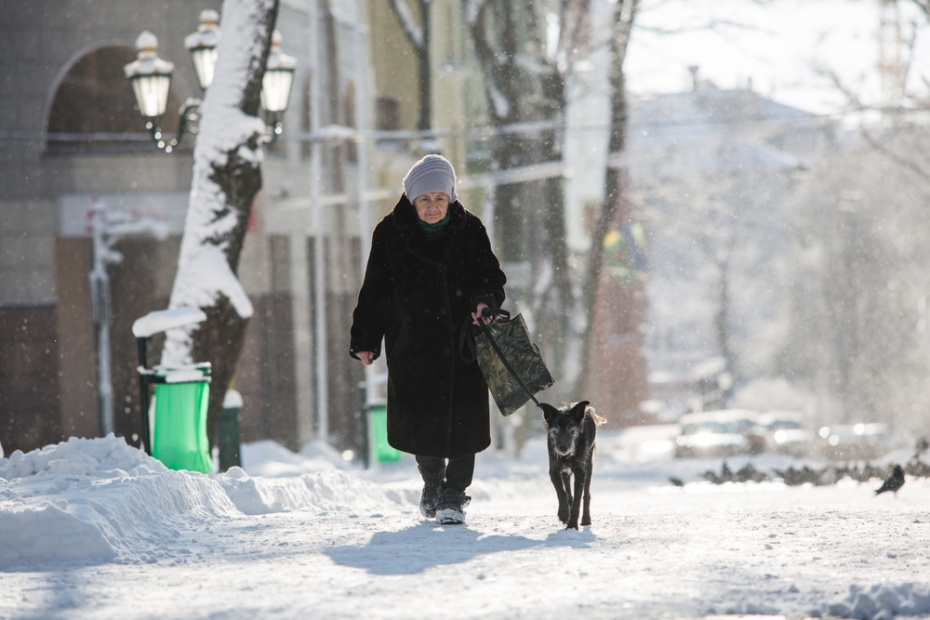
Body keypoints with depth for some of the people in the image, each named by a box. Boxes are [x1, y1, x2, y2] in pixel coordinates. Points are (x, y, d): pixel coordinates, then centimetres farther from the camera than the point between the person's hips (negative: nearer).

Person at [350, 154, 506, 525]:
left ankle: (454, 495, 10)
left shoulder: (469, 231, 0)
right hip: (411, 345, 1)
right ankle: (432, 482, 34)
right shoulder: (391, 234, 0)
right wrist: (365, 340, 0)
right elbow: (374, 291, 4)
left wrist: (485, 301, -18)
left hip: (461, 341, 0)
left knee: (461, 421, -5)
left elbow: (491, 278, 5)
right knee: (418, 421, 6)